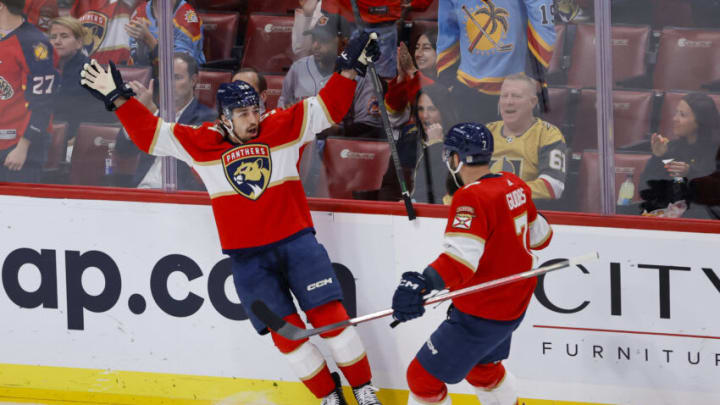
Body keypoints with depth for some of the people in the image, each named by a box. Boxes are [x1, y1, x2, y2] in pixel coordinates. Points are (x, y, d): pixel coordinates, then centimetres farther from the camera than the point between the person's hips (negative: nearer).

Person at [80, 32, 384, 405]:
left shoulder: (283, 128, -1)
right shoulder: (199, 143, 1)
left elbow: (328, 107, -3)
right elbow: (149, 134, 4)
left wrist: (349, 69, -17)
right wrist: (118, 98, -2)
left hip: (296, 241, -1)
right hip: (247, 258, 1)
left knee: (329, 315, -8)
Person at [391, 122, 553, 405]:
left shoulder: (471, 198, -24)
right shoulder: (514, 186, 1)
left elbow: (462, 258, -37)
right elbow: (538, 236, 16)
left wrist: (422, 283, -52)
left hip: (481, 316, -9)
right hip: (514, 305, 9)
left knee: (424, 376, -1)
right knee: (480, 366, 32)